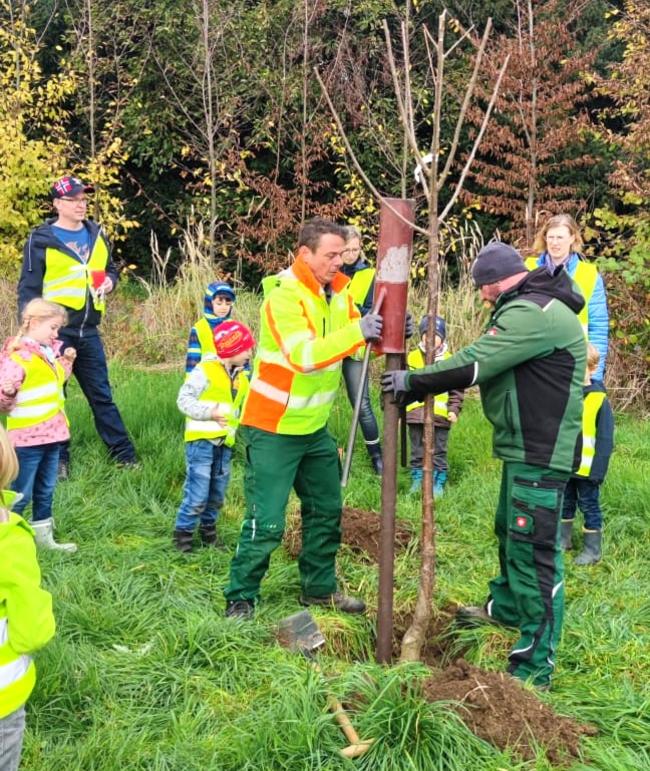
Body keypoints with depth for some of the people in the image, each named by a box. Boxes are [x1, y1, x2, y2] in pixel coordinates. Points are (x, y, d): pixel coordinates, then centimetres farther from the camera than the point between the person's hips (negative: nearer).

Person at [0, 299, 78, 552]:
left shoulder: (48, 351, 10)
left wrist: (66, 361, 18)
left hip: (51, 434, 8)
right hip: (27, 438, -8)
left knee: (45, 491, 18)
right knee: (21, 495, 0)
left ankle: (43, 537, 29)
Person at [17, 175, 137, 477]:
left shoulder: (96, 234, 10)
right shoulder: (41, 240, -6)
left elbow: (110, 268, 24)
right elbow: (28, 289, -5)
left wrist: (110, 281, 1)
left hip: (88, 331, 4)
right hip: (56, 330, -4)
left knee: (101, 394, 10)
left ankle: (123, 455, 15)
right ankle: (58, 459, 15)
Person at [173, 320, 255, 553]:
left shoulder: (242, 378, 12)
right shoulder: (205, 371, -10)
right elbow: (183, 400, -12)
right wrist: (209, 413, -21)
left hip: (225, 443, 7)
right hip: (201, 440, -7)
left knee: (217, 494, 14)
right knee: (198, 494, -8)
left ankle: (208, 529, 31)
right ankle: (183, 532, 8)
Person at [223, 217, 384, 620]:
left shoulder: (338, 291, 4)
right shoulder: (284, 297, -21)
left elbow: (354, 340, 5)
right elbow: (304, 356, -32)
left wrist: (385, 331, -15)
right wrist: (357, 332, -40)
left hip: (316, 427, 8)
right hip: (273, 430, -8)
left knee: (326, 511, 16)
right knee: (267, 522, -5)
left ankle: (320, 588, 31)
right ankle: (240, 599, 9)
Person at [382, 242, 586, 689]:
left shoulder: (532, 313, -21)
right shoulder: (532, 307, 15)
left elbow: (473, 363, -23)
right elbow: (488, 364, 17)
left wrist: (413, 380, -10)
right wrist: (420, 387, 10)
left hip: (541, 455, -11)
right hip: (526, 449, 11)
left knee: (534, 550, -8)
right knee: (510, 532, 27)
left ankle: (534, 668, -2)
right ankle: (506, 607, 49)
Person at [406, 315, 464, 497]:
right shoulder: (412, 357, 2)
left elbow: (456, 389, 4)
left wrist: (454, 409, -5)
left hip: (440, 415, -1)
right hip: (415, 413, 1)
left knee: (438, 452, 7)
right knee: (417, 450, 12)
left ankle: (438, 483, 17)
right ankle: (417, 479, 24)